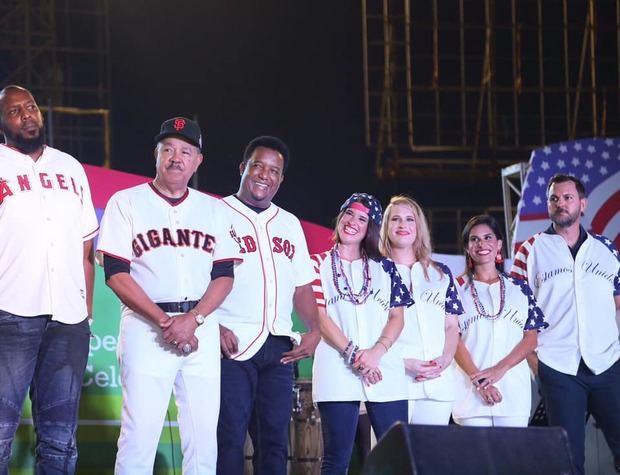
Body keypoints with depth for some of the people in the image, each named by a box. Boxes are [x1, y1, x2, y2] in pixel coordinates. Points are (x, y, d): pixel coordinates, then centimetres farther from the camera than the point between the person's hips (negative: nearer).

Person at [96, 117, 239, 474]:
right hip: (146, 326, -3)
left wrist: (193, 319, -10)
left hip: (202, 327, 3)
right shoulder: (126, 203, 4)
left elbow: (224, 275, 8)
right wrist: (164, 321, -13)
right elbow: (116, 273, -4)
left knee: (204, 436, 1)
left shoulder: (213, 210, 14)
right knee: (139, 434, -9)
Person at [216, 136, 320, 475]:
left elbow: (302, 286, 19)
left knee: (274, 438, 6)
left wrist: (314, 330, 4)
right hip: (233, 345, -5)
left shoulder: (290, 224, 18)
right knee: (230, 437, -7)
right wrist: (214, 327, -17)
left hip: (279, 348, 5)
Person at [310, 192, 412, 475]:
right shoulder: (320, 264, 9)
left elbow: (397, 317, 10)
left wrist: (376, 352, -10)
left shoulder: (384, 267, 17)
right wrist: (352, 354, -13)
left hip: (385, 370, 2)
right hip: (338, 371, -2)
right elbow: (318, 315, -1)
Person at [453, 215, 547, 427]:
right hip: (471, 392, -1)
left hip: (514, 391, 2)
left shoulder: (519, 288, 12)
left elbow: (531, 338, 6)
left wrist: (499, 369, -10)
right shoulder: (458, 288, 7)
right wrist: (478, 380, -14)